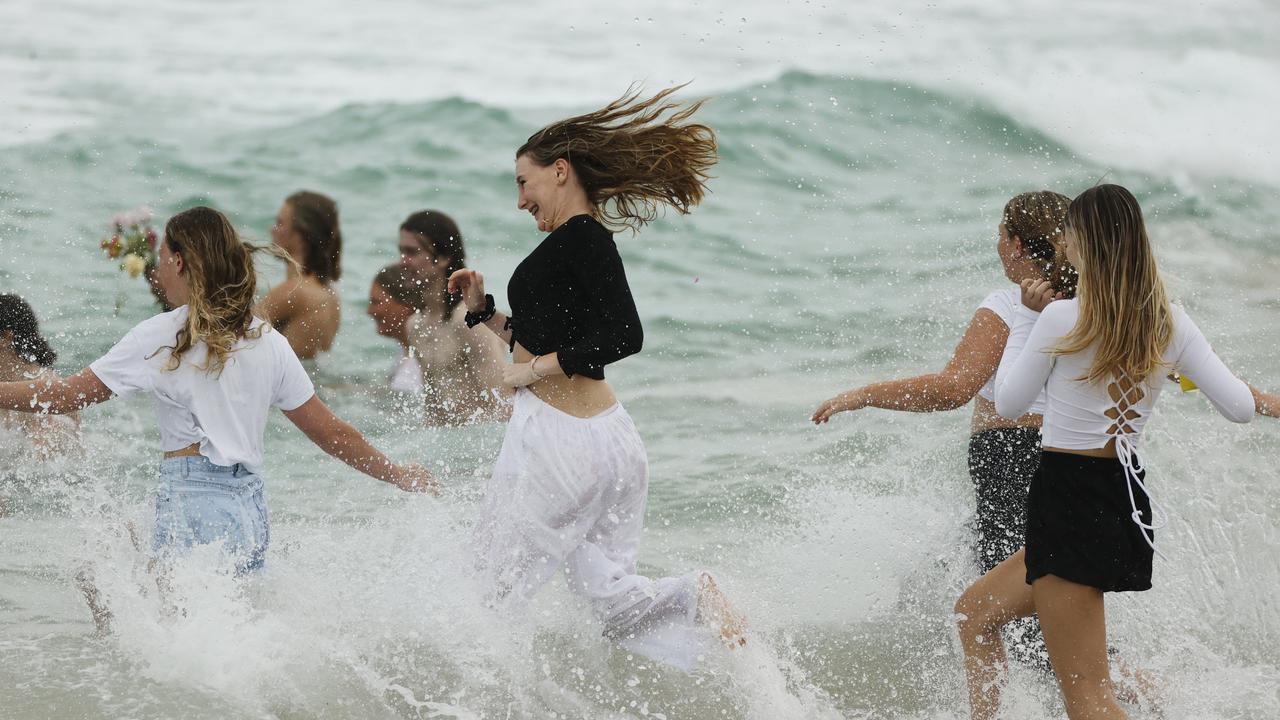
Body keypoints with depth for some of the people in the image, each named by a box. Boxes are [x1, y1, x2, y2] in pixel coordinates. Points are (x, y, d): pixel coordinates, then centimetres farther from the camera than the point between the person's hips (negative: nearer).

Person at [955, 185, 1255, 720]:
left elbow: (1009, 404, -1)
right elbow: (1241, 408, 2)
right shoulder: (1170, 324, 1)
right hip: (1126, 496, 8)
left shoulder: (1062, 319, -14)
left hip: (1068, 500, -8)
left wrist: (1027, 315, 6)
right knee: (974, 613, 26)